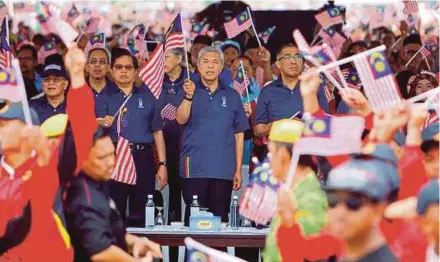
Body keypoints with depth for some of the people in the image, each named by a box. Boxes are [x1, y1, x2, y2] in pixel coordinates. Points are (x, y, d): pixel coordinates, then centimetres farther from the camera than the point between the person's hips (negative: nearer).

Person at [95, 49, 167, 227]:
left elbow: (157, 132, 13)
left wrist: (162, 165, 4)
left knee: (141, 214, 1)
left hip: (142, 158, 1)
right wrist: (102, 123, -31)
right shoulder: (104, 98, 10)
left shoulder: (147, 97, 14)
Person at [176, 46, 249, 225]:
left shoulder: (232, 96, 11)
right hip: (194, 169, -2)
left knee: (220, 219, 3)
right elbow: (181, 119, -10)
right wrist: (188, 96, -29)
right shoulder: (189, 91, 7)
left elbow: (239, 134, 11)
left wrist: (238, 169, 6)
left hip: (223, 170, 2)